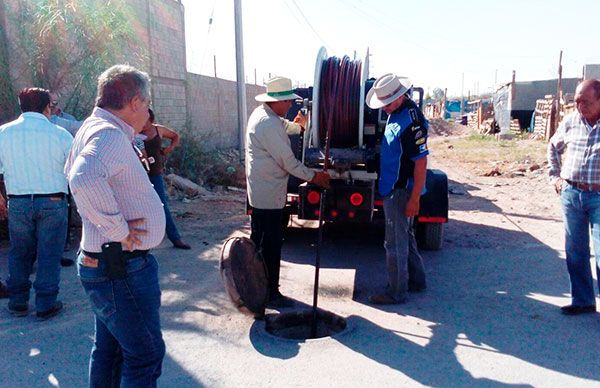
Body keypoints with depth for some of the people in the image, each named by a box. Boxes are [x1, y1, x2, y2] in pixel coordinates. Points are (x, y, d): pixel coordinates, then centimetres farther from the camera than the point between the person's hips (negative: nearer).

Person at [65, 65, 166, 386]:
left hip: (104, 263, 10)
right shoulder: (110, 135, -21)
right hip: (122, 267, -10)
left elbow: (74, 172, 30)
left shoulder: (93, 128, 12)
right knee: (146, 354, 1)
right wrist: (118, 229, -30)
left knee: (110, 348, 23)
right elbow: (85, 180, -41)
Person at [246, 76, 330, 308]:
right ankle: (271, 293, 12)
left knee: (259, 241, 19)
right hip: (270, 195, -11)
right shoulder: (269, 124, -23)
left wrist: (297, 125, 15)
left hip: (258, 191, 11)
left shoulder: (261, 113, 9)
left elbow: (283, 127, 31)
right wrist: (313, 177, -9)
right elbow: (288, 162, -20)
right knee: (272, 245, 0)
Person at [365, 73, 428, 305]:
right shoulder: (397, 112, 9)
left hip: (401, 191, -10)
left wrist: (414, 198, -23)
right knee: (405, 236, 20)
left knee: (395, 243, 0)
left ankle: (397, 293, 12)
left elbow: (421, 161, -23)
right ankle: (416, 281, 35)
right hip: (394, 188, 10)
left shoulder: (411, 120, -22)